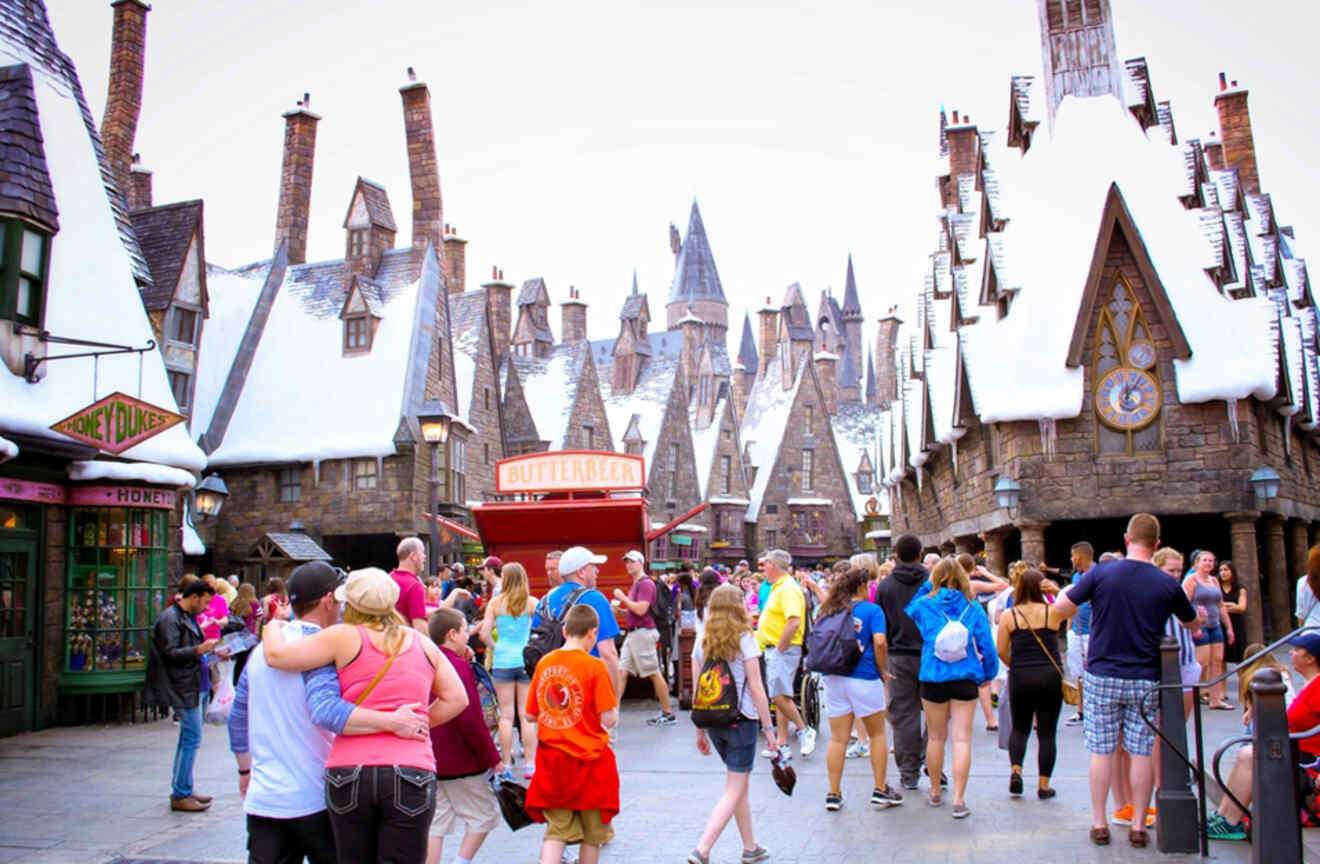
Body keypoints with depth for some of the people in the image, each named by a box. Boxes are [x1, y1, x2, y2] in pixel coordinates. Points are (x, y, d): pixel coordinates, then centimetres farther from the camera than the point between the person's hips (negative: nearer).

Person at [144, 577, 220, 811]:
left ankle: (182, 789, 23)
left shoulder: (189, 617, 17)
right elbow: (170, 653, -20)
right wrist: (198, 651, -31)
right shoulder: (170, 619, -13)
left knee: (188, 738, 15)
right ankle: (180, 795, -2)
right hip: (185, 689, -10)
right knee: (192, 739, -8)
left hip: (196, 685, 10)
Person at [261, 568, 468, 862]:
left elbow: (276, 654, -2)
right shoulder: (423, 644, 12)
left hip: (349, 774, -1)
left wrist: (273, 626, 18)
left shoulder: (345, 638, 0)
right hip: (411, 771, 1)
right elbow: (457, 699, 13)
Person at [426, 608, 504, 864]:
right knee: (484, 814, 7)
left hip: (429, 762, 7)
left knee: (435, 823, 10)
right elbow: (470, 719, -20)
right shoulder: (459, 666, -16)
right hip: (461, 763, -7)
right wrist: (493, 757, -13)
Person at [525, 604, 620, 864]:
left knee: (557, 830, 7)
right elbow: (609, 719, -16)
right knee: (593, 833, 14)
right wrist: (614, 709, 5)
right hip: (589, 759, -3)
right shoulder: (595, 666, -14)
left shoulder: (544, 663, 1)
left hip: (552, 760, 4)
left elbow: (531, 715, 7)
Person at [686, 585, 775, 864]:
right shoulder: (744, 639, -9)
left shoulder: (702, 642, 4)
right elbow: (756, 689, -10)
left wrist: (700, 731, 13)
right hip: (741, 720, -5)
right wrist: (768, 728, -4)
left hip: (713, 722, 5)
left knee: (740, 784, 20)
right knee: (734, 790, 0)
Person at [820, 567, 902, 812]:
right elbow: (879, 642, -17)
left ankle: (833, 794, 9)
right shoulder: (871, 610, -6)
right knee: (877, 734, 13)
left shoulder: (829, 611, 7)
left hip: (834, 679, 4)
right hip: (864, 679, -4)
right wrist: (882, 670, -4)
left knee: (838, 738, 8)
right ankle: (880, 790, 16)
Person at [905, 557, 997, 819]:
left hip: (933, 677, 1)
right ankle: (958, 799, -5)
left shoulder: (924, 605, -1)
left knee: (936, 737, 14)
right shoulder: (973, 608, 0)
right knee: (962, 738, -1)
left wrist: (927, 585, 18)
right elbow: (986, 645, 0)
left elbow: (908, 608, 21)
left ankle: (935, 791, 28)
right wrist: (988, 673, 13)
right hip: (965, 678, -1)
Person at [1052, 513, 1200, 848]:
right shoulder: (1167, 585, -4)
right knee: (1142, 752, 8)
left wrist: (1069, 589, 16)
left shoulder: (1101, 573, -8)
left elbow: (1060, 606, -5)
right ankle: (1138, 826, 13)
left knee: (1101, 751, 7)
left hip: (1102, 676, 0)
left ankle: (1099, 823, 12)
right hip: (1145, 680, 1)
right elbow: (1193, 624, 13)